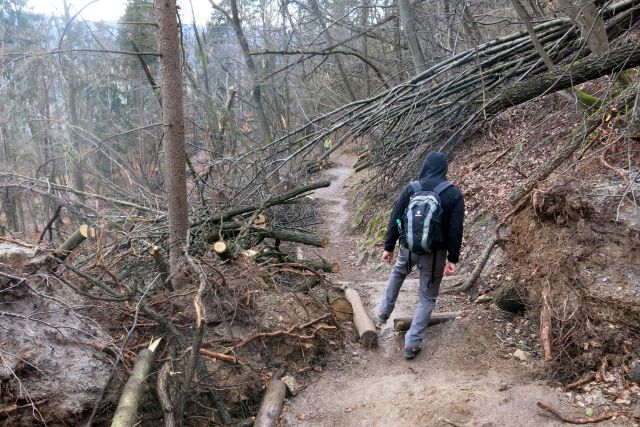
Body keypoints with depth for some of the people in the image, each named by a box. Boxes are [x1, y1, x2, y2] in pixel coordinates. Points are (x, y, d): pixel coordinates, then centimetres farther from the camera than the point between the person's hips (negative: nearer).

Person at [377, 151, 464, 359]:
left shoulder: (411, 189, -5)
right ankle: (412, 344, 11)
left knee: (397, 274, 34)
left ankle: (384, 311, 44)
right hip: (435, 254, -2)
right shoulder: (454, 195, -9)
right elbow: (455, 230, -11)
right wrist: (452, 259, -4)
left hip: (409, 248, 2)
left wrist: (389, 247, 7)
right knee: (427, 298, 12)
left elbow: (394, 220, -3)